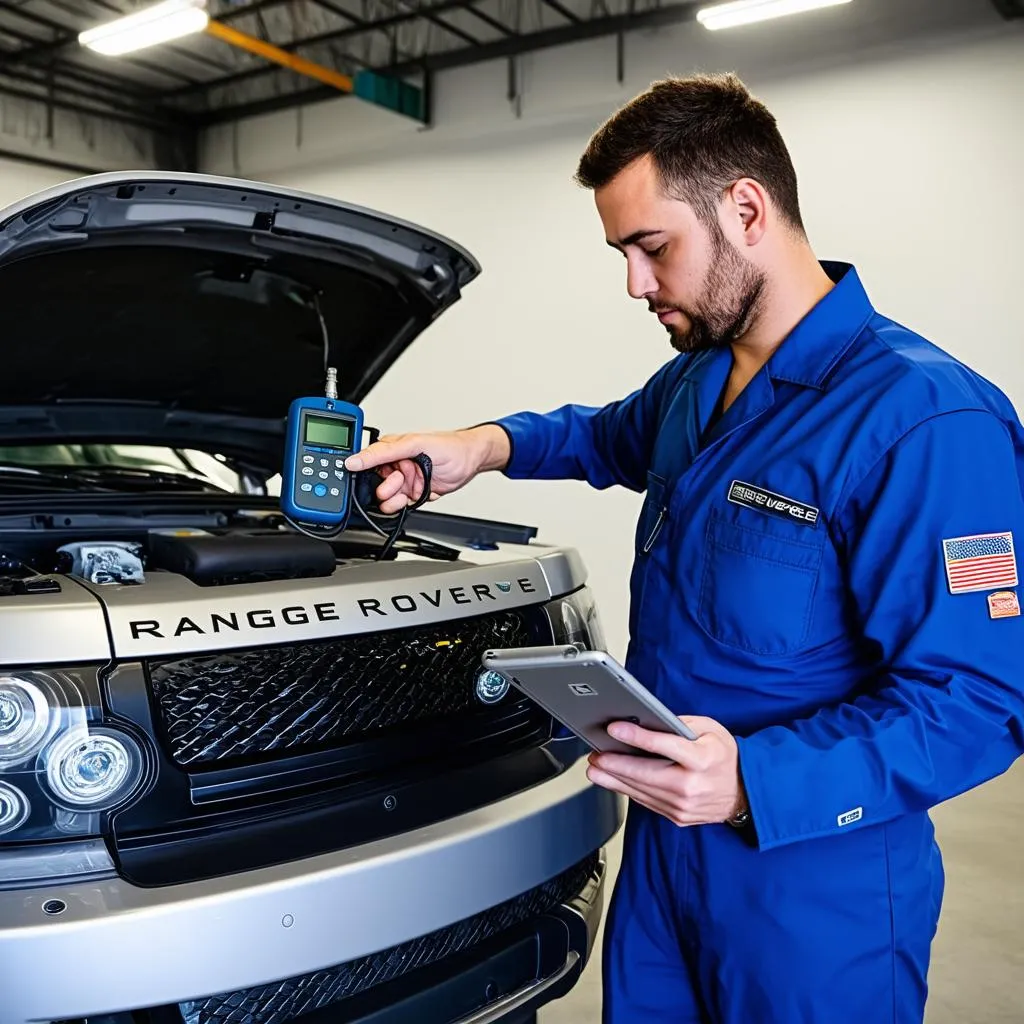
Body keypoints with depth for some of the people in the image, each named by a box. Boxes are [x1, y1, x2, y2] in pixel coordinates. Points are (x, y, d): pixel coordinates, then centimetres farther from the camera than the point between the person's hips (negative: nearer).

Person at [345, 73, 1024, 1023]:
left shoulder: (924, 419, -23)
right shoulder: (696, 382, 5)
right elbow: (614, 437, 27)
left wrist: (753, 784, -35)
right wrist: (490, 444, 8)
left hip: (812, 890, -7)